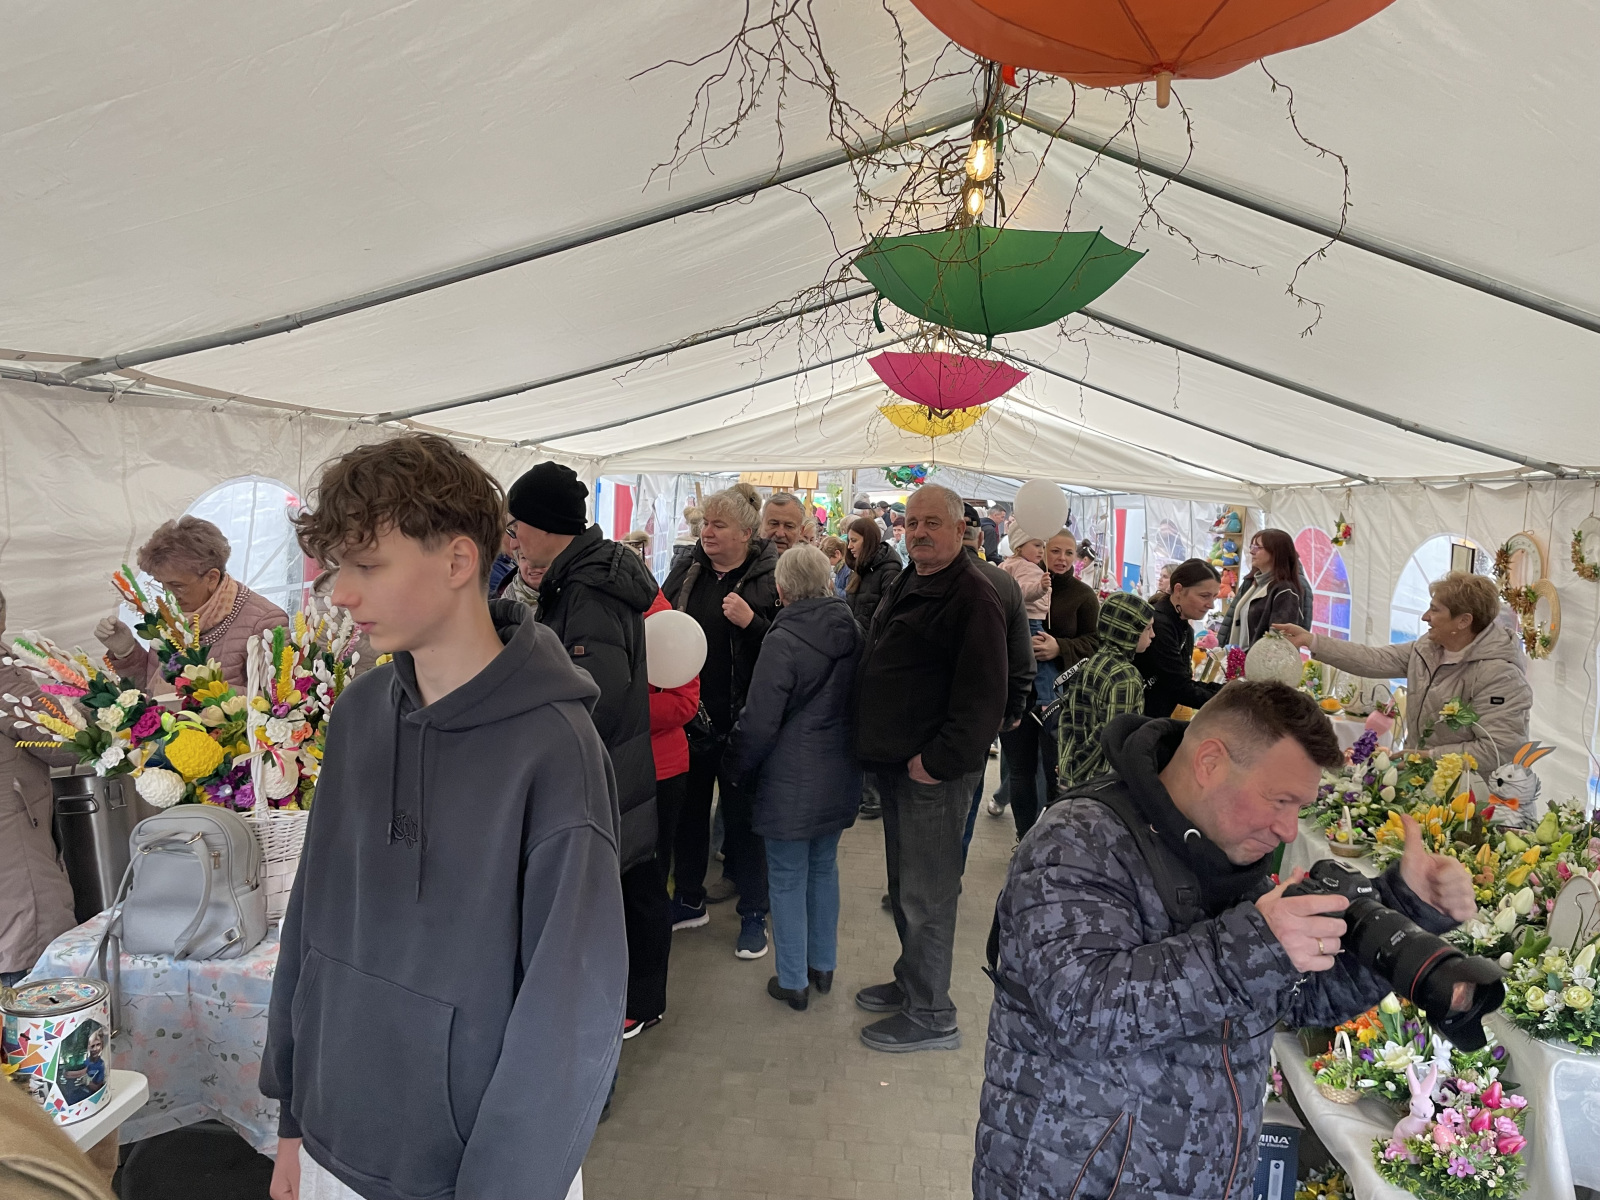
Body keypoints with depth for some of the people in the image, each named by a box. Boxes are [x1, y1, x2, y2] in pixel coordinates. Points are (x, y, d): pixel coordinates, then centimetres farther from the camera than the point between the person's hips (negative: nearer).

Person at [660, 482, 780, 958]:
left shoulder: (769, 578, -8)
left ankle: (754, 913, 23)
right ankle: (689, 900, 35)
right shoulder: (687, 572, 6)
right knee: (688, 807, 16)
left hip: (739, 720, -5)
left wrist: (751, 621, -26)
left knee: (742, 813, 7)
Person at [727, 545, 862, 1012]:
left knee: (787, 880, 8)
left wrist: (741, 766, 0)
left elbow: (759, 722, -17)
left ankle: (793, 981, 18)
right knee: (824, 868, 20)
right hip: (840, 776, 6)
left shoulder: (784, 641, -20)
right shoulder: (853, 632, -1)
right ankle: (823, 966, 33)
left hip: (792, 780, -6)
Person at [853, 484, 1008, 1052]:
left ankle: (930, 1016, 14)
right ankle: (911, 981, 37)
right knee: (904, 884, 21)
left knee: (926, 894, 0)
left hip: (936, 772, -9)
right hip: (895, 764, 9)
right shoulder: (905, 585, 14)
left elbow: (983, 698, -23)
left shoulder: (973, 599, -17)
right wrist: (876, 743, 17)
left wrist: (939, 761, -22)